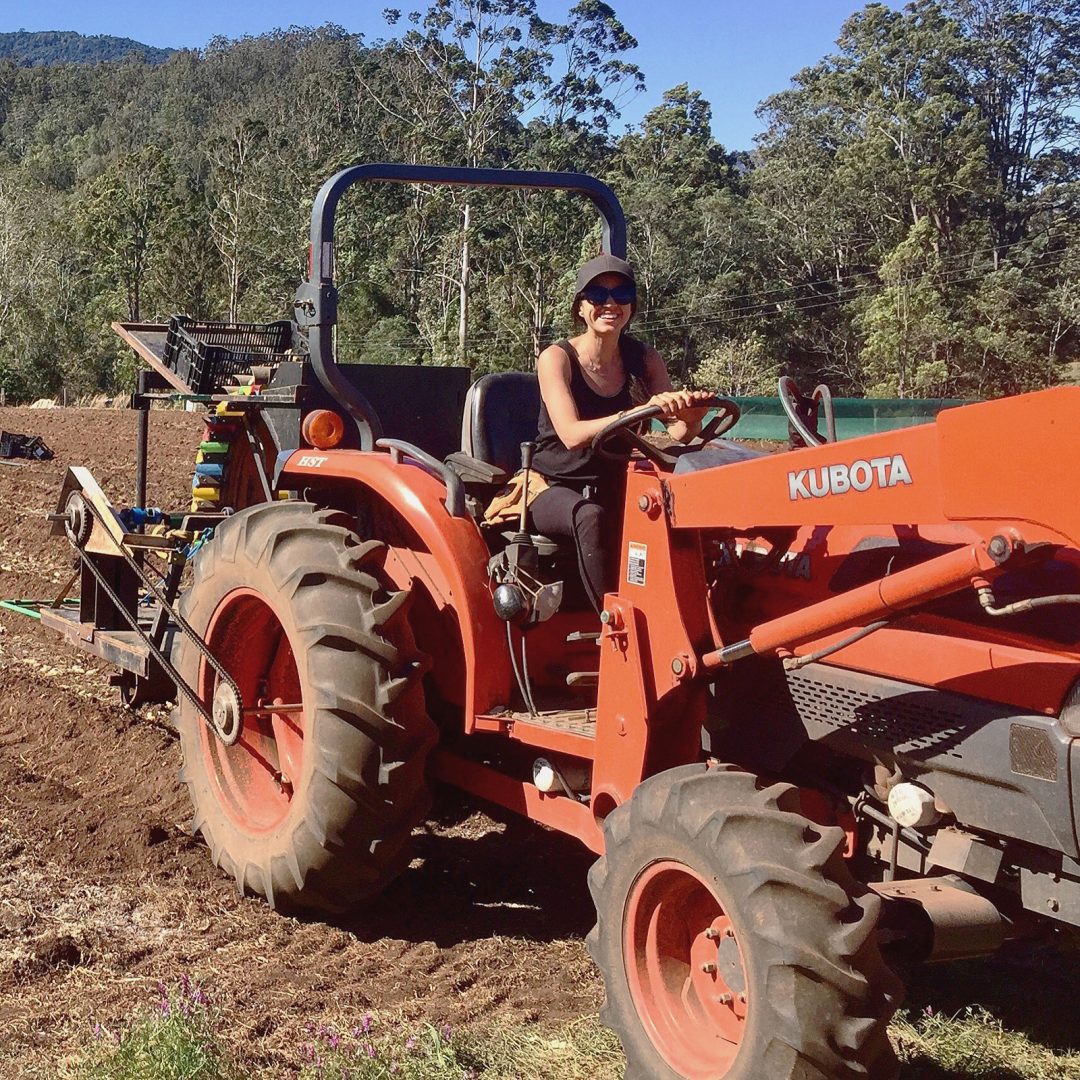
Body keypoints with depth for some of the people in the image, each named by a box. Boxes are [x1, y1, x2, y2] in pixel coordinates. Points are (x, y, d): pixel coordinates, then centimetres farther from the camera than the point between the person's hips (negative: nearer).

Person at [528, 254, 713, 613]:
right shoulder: (557, 358, -11)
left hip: (616, 488, 4)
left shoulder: (643, 358, 3)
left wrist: (689, 419, -31)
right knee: (591, 517, -38)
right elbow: (571, 434, -27)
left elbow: (677, 434, -6)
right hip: (555, 488, -4)